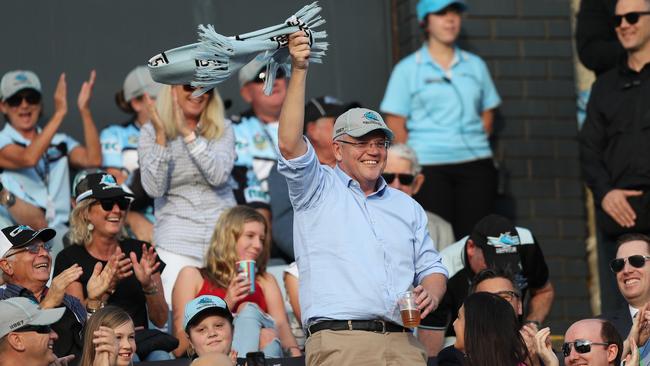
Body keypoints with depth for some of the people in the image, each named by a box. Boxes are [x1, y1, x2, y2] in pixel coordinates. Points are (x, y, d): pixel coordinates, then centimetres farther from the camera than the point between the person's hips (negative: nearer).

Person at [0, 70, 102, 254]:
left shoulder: (60, 142, 20)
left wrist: (85, 111, -4)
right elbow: (28, 158, -15)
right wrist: (59, 113, -14)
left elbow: (92, 160, 2)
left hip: (58, 230, 4)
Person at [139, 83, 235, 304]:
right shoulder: (151, 133, 4)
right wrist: (161, 136, -15)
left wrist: (188, 134, -17)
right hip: (176, 241, -1)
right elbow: (154, 188, -8)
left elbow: (219, 175, -11)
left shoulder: (223, 129, 6)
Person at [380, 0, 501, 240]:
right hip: (429, 165, -3)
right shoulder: (408, 69, 4)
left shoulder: (475, 65, 14)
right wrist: (413, 160, -7)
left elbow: (487, 112, 20)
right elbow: (395, 124, 1)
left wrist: (474, 146, 6)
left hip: (475, 164, 3)